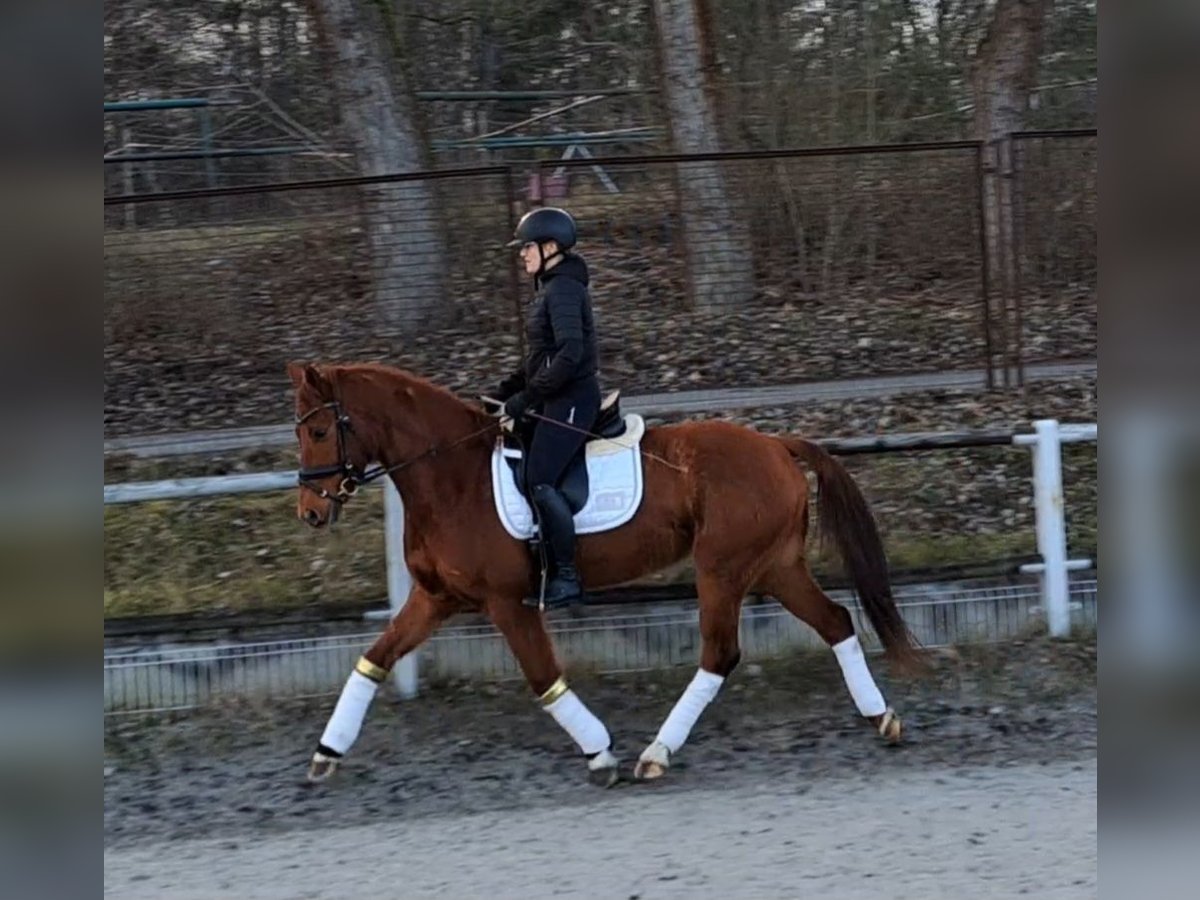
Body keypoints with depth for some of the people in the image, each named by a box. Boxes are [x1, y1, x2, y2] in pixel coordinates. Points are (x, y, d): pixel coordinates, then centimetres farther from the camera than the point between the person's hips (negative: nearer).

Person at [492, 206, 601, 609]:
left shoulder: (563, 290, -15)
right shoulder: (551, 289, 17)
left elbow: (569, 354, -24)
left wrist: (527, 397, -21)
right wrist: (507, 390, 15)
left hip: (571, 399, -10)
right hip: (557, 400, 10)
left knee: (540, 481, -15)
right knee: (527, 476, 9)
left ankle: (567, 576, -10)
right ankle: (552, 572, 12)